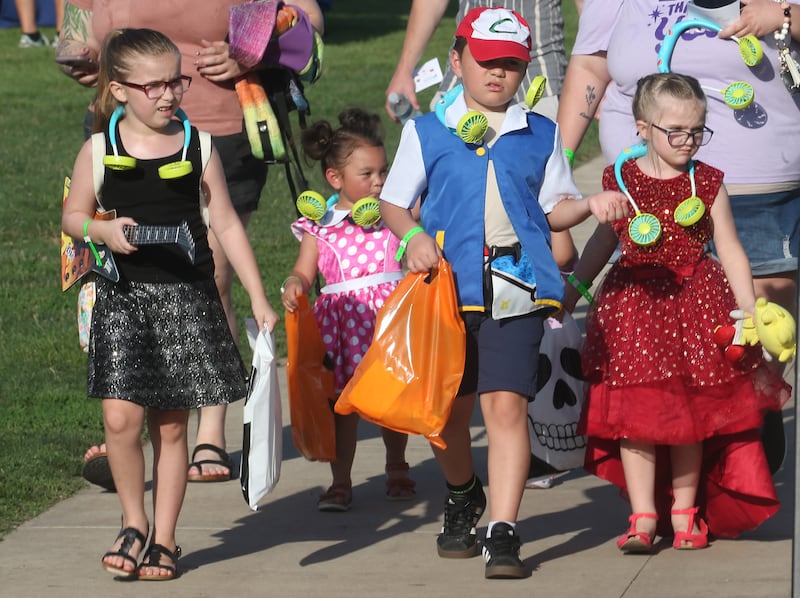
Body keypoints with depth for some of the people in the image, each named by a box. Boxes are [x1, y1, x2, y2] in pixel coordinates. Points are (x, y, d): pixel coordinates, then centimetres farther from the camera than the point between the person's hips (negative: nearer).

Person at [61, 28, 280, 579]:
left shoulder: (197, 148, 1)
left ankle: (164, 539, 15)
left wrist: (259, 300, 3)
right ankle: (133, 522, 11)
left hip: (187, 296, 0)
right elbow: (73, 216, 12)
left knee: (172, 425, 4)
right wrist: (102, 230, -12)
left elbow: (227, 225, 5)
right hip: (123, 296, 0)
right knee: (121, 417, -11)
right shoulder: (99, 152, 0)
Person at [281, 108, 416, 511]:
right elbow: (304, 271, 0)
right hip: (343, 318, -1)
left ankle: (397, 467, 30)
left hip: (390, 311, 1)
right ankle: (340, 481, 10)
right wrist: (294, 286, -20)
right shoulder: (319, 228, 3)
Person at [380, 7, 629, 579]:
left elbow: (554, 208, 18)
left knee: (506, 403, -14)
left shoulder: (540, 135, 13)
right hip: (448, 289, 1)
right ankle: (463, 497, 40)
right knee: (449, 409, 10)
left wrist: (591, 205, -2)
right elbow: (393, 202, 10)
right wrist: (413, 237, -9)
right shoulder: (427, 132, 9)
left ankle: (503, 533, -15)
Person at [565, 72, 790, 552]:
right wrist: (568, 295, 18)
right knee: (635, 410, -5)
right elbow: (603, 243, 14)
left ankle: (684, 511, 15)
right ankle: (643, 515, -1)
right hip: (633, 301, 0)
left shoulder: (707, 183, 0)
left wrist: (751, 312, 0)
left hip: (696, 302, 0)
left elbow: (730, 251, 4)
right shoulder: (622, 181, 1)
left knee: (690, 409, 4)